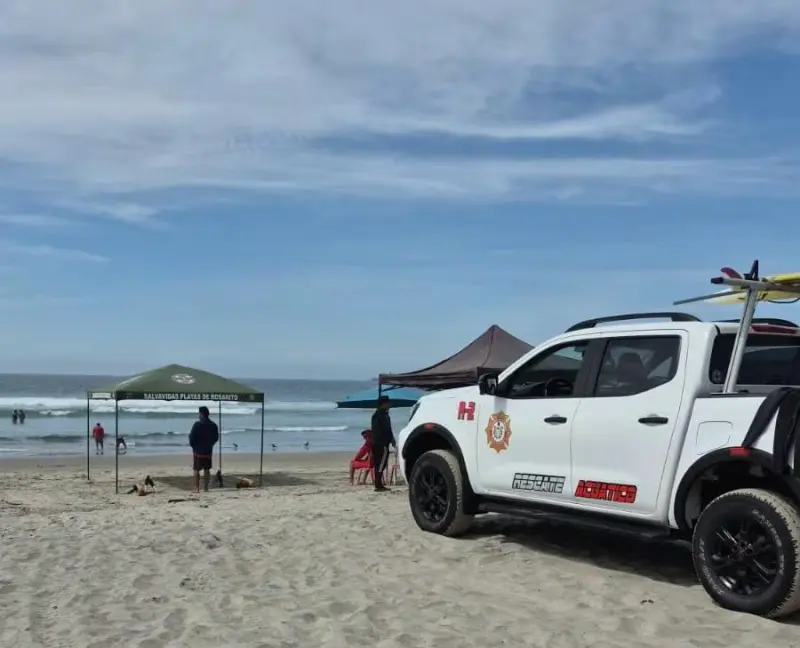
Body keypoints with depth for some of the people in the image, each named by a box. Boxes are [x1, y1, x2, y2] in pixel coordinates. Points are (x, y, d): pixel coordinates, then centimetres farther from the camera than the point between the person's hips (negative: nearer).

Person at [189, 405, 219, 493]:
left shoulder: (197, 424, -13)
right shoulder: (213, 425, 3)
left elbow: (192, 437, -12)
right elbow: (216, 438, 10)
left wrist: (192, 445, 6)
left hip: (198, 451, -4)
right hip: (209, 451, 5)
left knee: (196, 470, 2)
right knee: (207, 470, 10)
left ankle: (197, 488, -1)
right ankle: (206, 488, 10)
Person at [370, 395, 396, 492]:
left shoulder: (376, 414, 19)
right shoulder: (383, 414, -9)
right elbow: (387, 429, -13)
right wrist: (392, 441, -4)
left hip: (376, 442, 9)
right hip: (382, 443, -9)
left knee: (378, 464, 9)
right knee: (381, 464, -10)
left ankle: (379, 485, 11)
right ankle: (378, 485, -13)